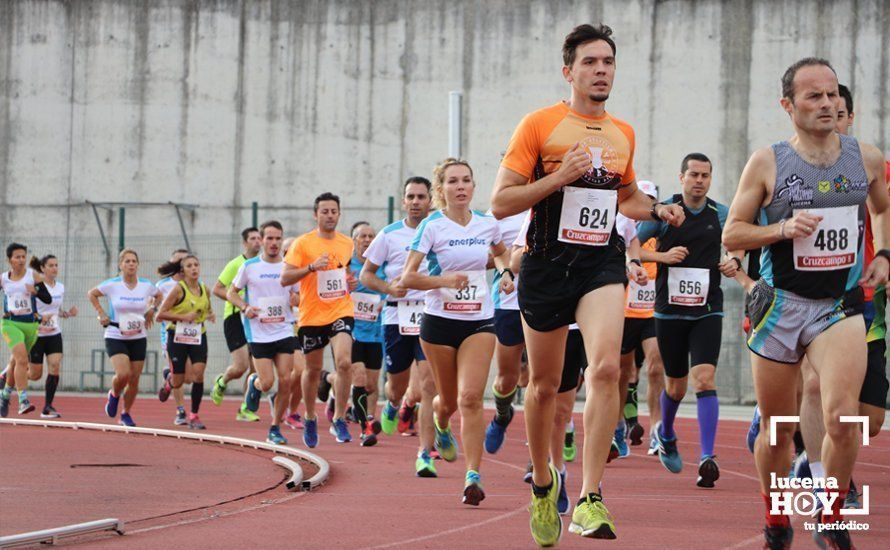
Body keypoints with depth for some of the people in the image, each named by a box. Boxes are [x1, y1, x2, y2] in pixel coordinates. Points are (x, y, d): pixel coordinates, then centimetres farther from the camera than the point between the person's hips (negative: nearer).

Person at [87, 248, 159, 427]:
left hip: (138, 339, 3)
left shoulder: (146, 286, -2)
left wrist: (151, 311, 6)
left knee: (134, 380, 3)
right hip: (115, 337, -3)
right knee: (123, 374, -22)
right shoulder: (112, 285, -9)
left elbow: (159, 296, 20)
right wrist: (101, 313, -2)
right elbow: (91, 294, 7)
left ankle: (126, 414, 24)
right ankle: (114, 395, 12)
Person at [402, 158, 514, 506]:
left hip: (479, 322, 1)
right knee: (449, 401, 11)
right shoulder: (431, 227, -6)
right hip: (439, 321, -1)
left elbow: (501, 252, 28)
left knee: (470, 396, -16)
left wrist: (506, 272, 8)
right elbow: (407, 278, -10)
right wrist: (444, 280, -24)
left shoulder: (488, 225, 4)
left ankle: (473, 476, -17)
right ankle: (440, 424, 50)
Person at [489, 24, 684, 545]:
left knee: (606, 367, -22)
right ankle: (543, 483, 35)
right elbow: (500, 202, -5)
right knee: (544, 384, 9)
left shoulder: (623, 134, 12)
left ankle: (590, 501, -23)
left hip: (603, 263, 2)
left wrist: (657, 209, 9)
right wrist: (558, 178, -17)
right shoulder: (540, 125, -3)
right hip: (547, 263, -2)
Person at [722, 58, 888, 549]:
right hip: (780, 305, 0)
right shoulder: (766, 163, -4)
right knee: (776, 431, 8)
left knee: (842, 416, -21)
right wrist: (783, 229, -16)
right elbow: (731, 234, -1)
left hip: (840, 306, 0)